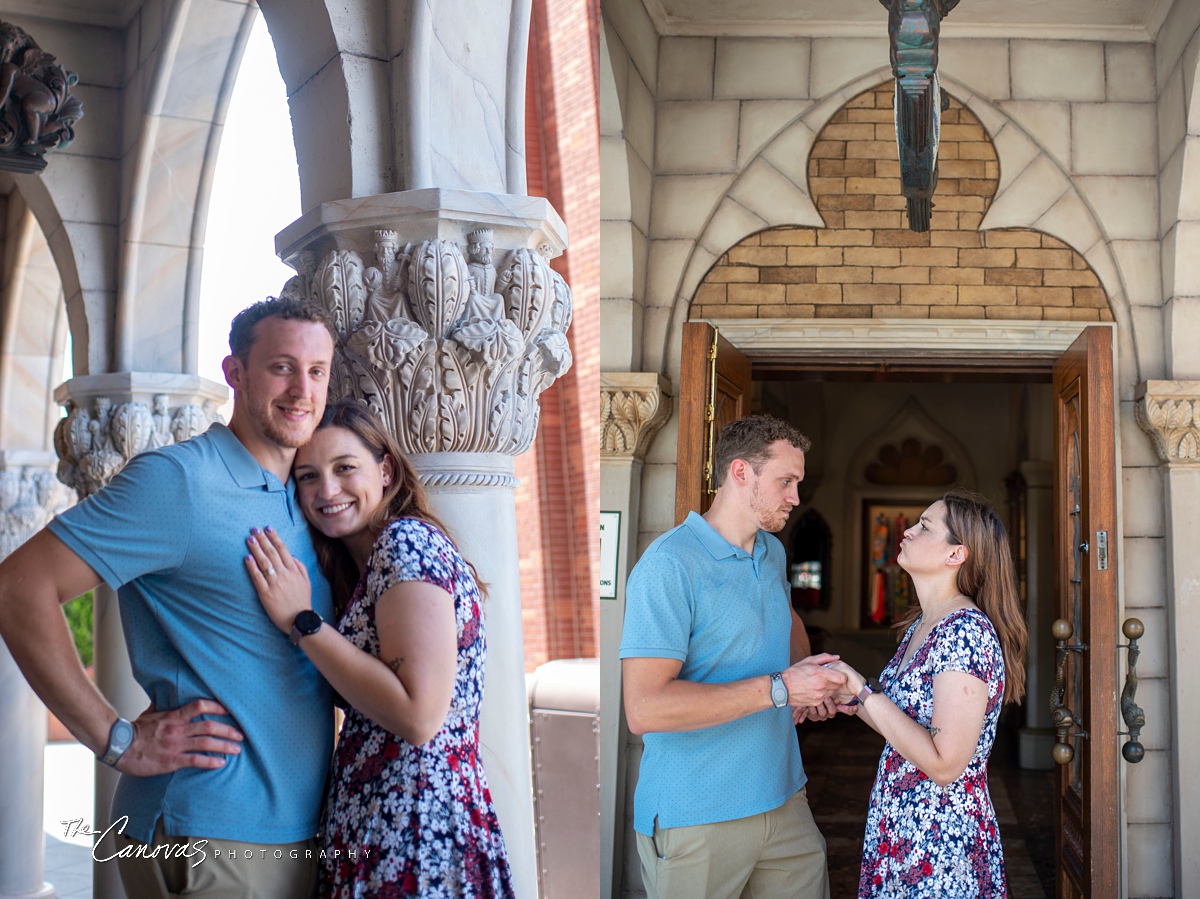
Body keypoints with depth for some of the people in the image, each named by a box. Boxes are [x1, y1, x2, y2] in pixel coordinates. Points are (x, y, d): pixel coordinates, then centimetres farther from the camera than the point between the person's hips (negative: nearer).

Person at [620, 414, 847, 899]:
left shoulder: (774, 552, 9)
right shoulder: (668, 565, -19)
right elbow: (644, 709, -26)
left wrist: (807, 677, 10)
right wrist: (778, 688, -24)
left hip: (784, 799, 7)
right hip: (695, 819, -7)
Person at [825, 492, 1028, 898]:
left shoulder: (966, 631, -21)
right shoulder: (921, 625, 7)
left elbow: (945, 764, -26)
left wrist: (865, 693, -22)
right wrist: (851, 700, 2)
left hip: (941, 849, -8)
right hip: (901, 835, 8)